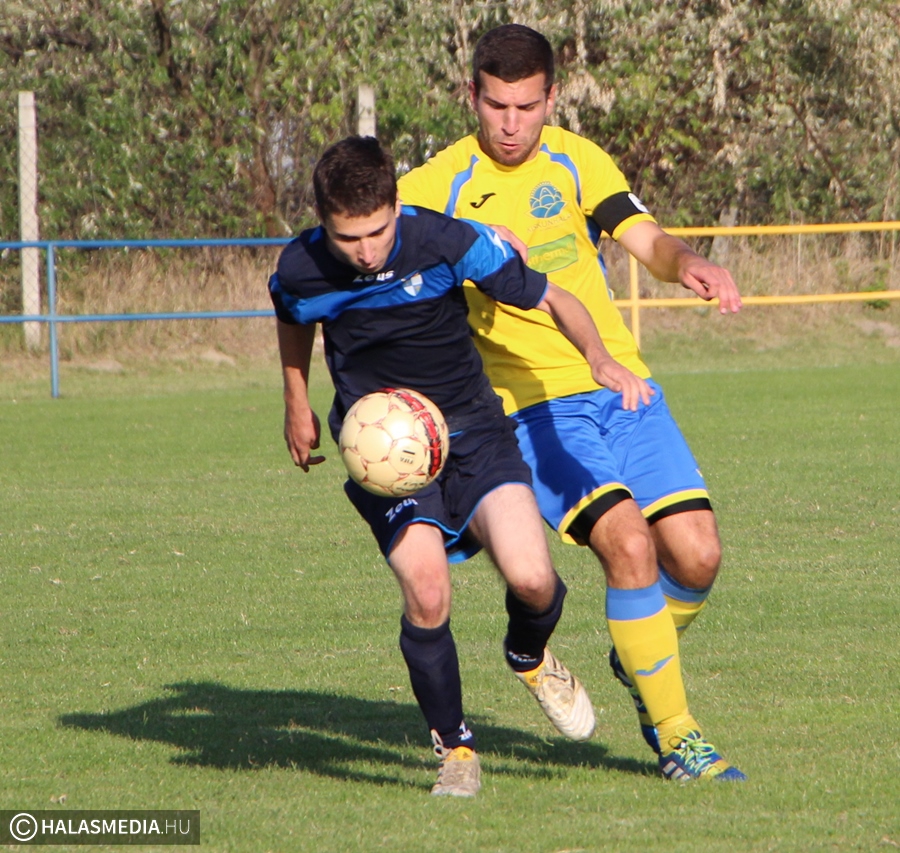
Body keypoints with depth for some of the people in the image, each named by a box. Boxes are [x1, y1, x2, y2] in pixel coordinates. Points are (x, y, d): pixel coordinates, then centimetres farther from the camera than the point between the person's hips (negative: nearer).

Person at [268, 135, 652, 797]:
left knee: (530, 577, -21)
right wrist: (297, 406, 24)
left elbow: (550, 299, -7)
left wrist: (599, 357, -23)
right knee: (425, 588, -23)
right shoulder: (301, 271, -13)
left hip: (473, 432, 0)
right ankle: (455, 748, 1)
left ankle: (530, 657, 19)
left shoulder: (448, 242, -18)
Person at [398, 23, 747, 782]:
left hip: (622, 385, 4)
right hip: (535, 406, -4)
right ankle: (675, 738, -11)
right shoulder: (439, 187, -5)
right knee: (628, 543, -23)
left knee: (696, 555, -6)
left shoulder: (576, 161, 5)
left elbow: (648, 242, -4)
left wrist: (690, 264, -26)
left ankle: (642, 664, 27)